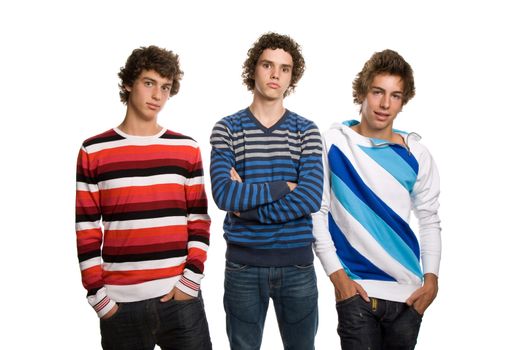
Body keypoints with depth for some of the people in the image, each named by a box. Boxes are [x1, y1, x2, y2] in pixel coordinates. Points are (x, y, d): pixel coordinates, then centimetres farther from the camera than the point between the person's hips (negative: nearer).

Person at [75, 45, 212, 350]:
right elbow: (86, 228, 2)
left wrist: (191, 279, -4)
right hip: (119, 302, -1)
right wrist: (97, 293, -4)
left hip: (180, 296, 1)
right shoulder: (94, 152, 2)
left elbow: (199, 219, 6)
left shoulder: (187, 149, 6)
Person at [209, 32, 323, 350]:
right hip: (243, 264, -1)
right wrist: (285, 186, -14)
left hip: (297, 263, 1)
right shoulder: (227, 129, -1)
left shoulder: (307, 130, 1)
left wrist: (246, 203, -14)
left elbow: (311, 198, -13)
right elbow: (224, 194, -16)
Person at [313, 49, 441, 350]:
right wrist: (337, 275, -8)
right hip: (356, 289, -2)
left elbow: (430, 220, 9)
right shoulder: (334, 143, -4)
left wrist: (431, 279, -2)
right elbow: (318, 212, -3)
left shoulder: (416, 153, 3)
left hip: (409, 291, 3)